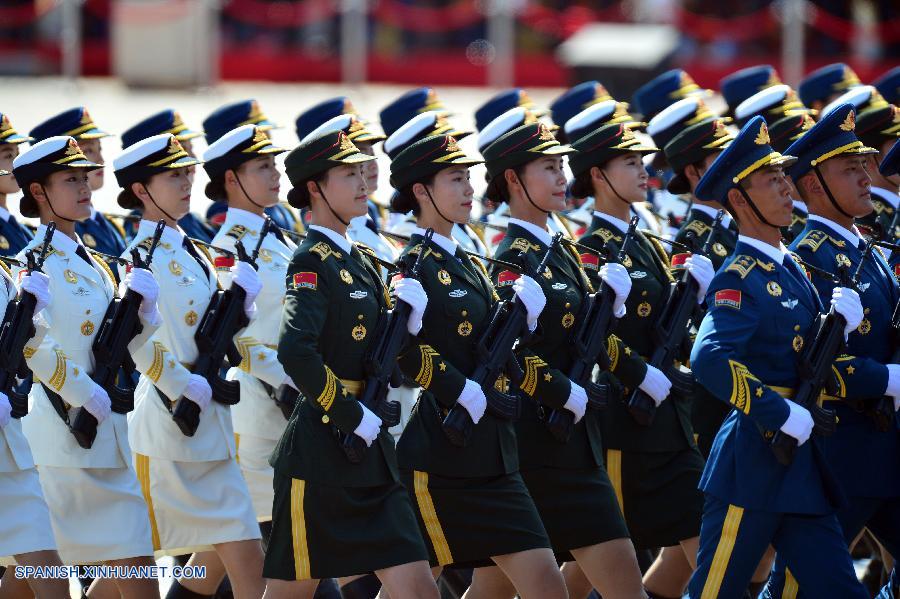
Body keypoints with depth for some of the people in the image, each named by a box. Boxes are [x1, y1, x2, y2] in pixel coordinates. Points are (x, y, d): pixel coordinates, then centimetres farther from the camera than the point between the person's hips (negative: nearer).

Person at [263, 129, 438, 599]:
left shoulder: (360, 261, 15)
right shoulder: (312, 263, -11)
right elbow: (295, 353, -27)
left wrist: (406, 317, 1)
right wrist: (351, 415, -21)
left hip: (370, 453, 8)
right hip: (321, 451, -8)